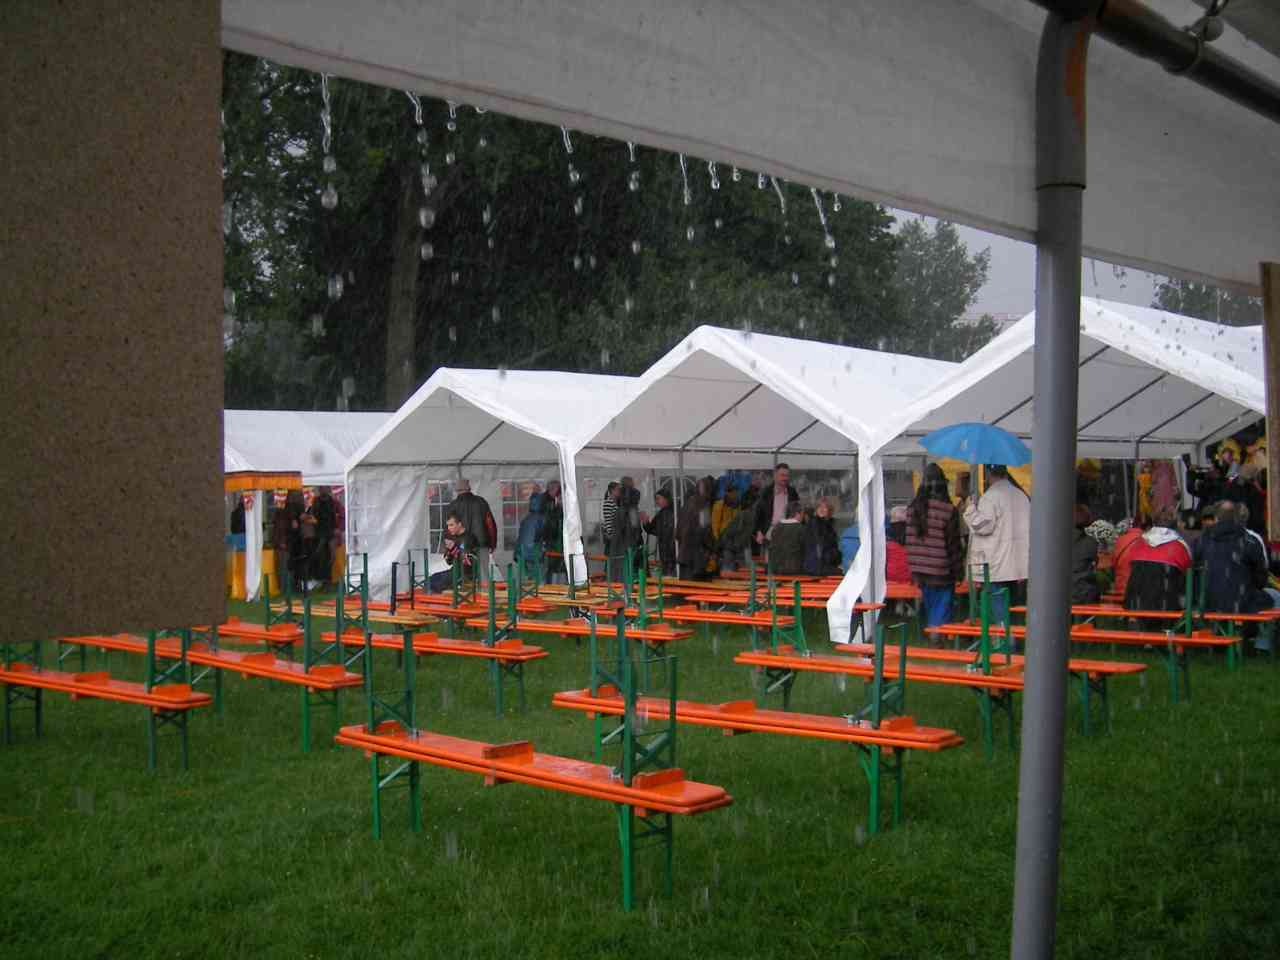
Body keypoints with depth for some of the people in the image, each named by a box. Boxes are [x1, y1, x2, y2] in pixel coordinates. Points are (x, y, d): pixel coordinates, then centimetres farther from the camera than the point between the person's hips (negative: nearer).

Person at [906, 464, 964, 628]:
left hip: (921, 570, 4)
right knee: (941, 611, 3)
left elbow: (910, 541, 2)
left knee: (927, 606, 18)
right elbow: (954, 543, -7)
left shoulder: (913, 509, -1)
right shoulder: (949, 510, -12)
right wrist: (958, 570, 3)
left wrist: (914, 570, 10)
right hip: (942, 571, -4)